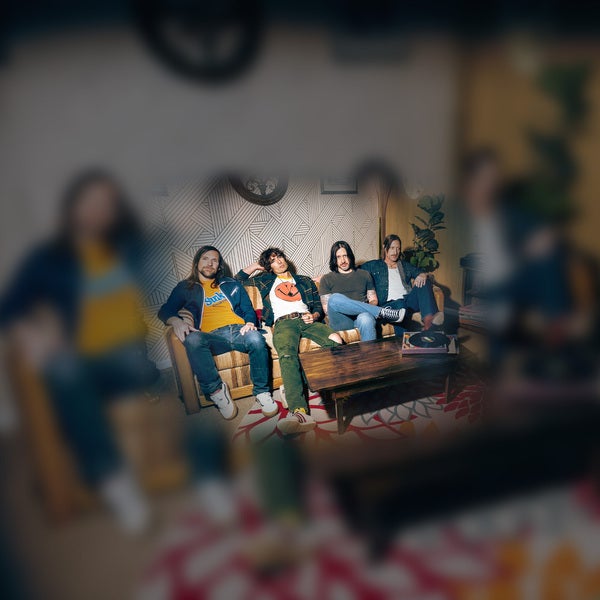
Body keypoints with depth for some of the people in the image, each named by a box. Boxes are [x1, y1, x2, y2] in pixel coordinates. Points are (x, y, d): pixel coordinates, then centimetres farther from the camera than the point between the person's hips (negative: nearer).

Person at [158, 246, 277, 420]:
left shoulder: (231, 284, 27)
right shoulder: (185, 287, 24)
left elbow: (248, 309, 22)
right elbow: (165, 311, 15)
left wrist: (250, 323, -2)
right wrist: (176, 321, -9)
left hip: (238, 330, 1)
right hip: (212, 336, -1)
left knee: (256, 339, -36)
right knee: (192, 339, -37)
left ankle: (262, 392, -18)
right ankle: (216, 391, -24)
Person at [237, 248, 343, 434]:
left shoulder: (305, 281, 32)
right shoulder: (266, 280, 32)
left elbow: (318, 305, 24)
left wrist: (314, 315, 1)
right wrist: (255, 266, 33)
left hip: (307, 320, 3)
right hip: (283, 322, -2)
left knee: (336, 340, -34)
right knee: (287, 354, -39)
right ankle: (300, 412, -55)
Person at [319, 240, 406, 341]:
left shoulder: (364, 274, 23)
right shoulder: (326, 279, 16)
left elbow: (373, 300, 21)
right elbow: (326, 308, 10)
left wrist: (366, 308, -3)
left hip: (361, 316, 0)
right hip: (341, 321, 0)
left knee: (366, 319, -39)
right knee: (334, 298, -35)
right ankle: (382, 312, -27)